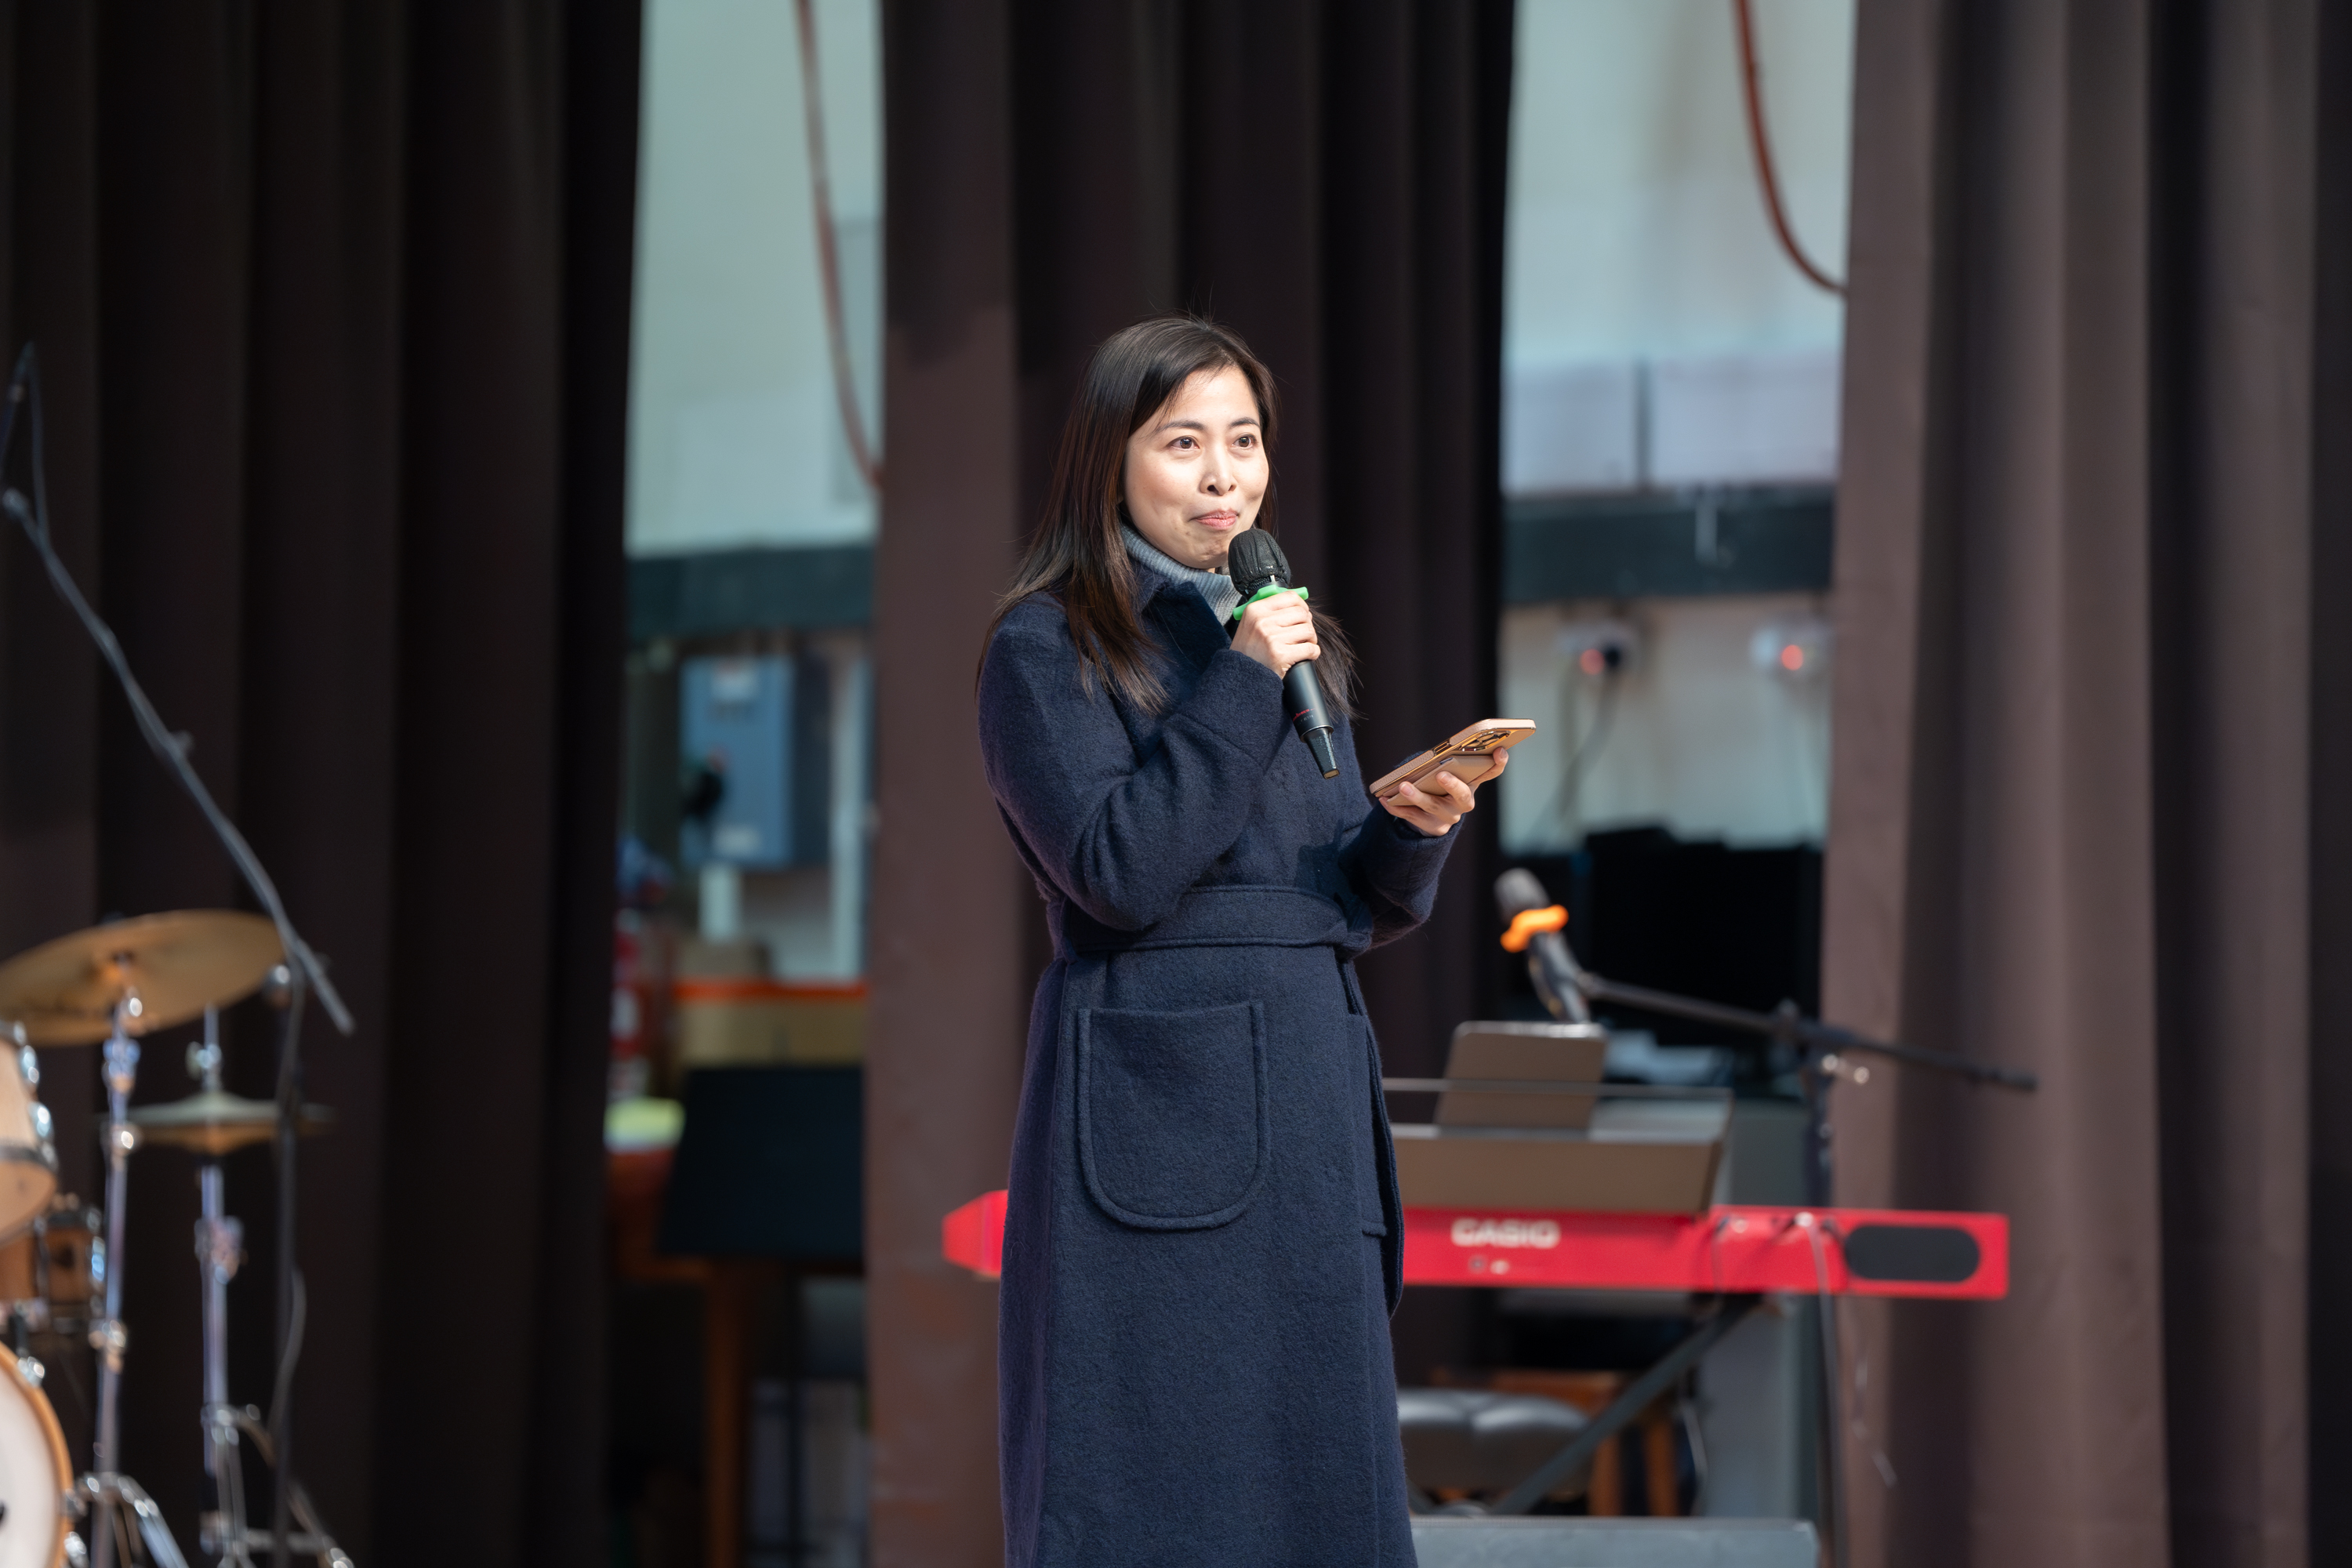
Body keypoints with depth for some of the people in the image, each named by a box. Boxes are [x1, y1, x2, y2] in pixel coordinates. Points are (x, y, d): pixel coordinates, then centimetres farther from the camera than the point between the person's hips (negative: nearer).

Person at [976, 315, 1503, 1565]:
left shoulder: (1288, 638, 18)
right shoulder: (1047, 647, -2)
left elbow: (1363, 907, 16)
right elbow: (1115, 873, -14)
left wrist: (1415, 832, -5)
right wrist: (1240, 688, -14)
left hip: (1306, 1110, 7)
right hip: (1150, 1105, -6)